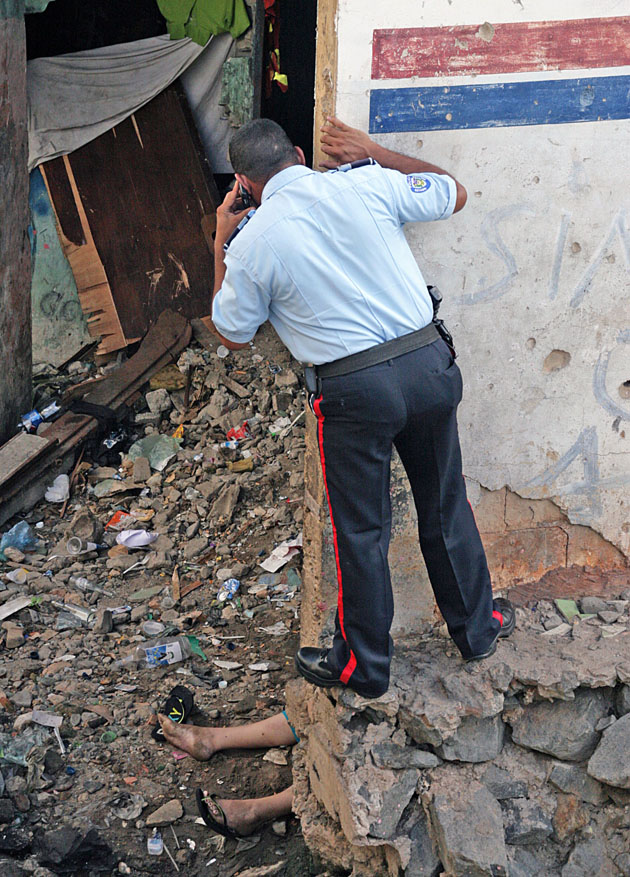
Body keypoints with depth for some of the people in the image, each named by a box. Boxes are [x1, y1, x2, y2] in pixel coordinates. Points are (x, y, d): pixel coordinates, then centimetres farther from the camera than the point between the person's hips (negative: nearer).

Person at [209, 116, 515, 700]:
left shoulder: (251, 241, -6)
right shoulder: (368, 185, -2)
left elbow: (233, 335, 9)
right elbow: (455, 194, 16)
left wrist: (221, 245, 16)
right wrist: (374, 153, 20)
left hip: (353, 392, -3)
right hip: (428, 364, 3)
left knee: (360, 532, 11)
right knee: (445, 506, 20)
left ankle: (364, 666, 25)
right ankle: (476, 627, 37)